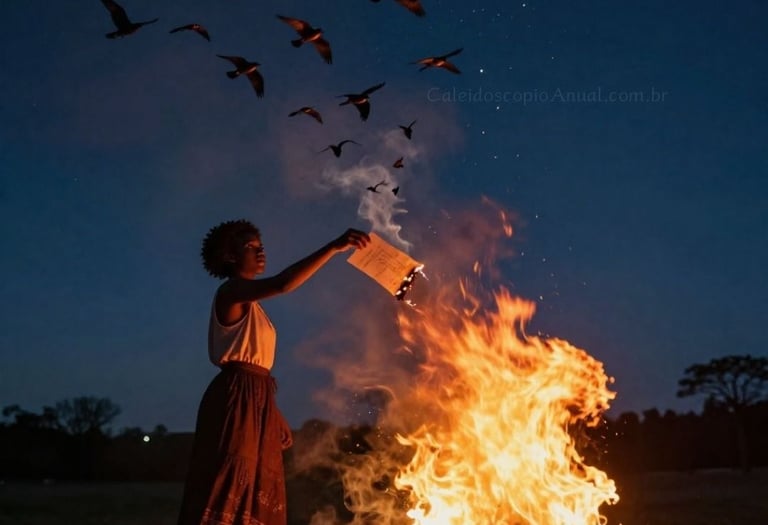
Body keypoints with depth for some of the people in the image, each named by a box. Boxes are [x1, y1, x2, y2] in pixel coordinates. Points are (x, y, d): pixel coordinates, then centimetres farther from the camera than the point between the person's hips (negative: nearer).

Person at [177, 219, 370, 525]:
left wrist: (273, 415, 16)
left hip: (256, 400, 10)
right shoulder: (232, 291, -8)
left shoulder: (249, 303, 22)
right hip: (236, 400, -10)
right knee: (229, 492, -13)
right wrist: (334, 247, -31)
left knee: (254, 495, 8)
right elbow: (282, 284, -27)